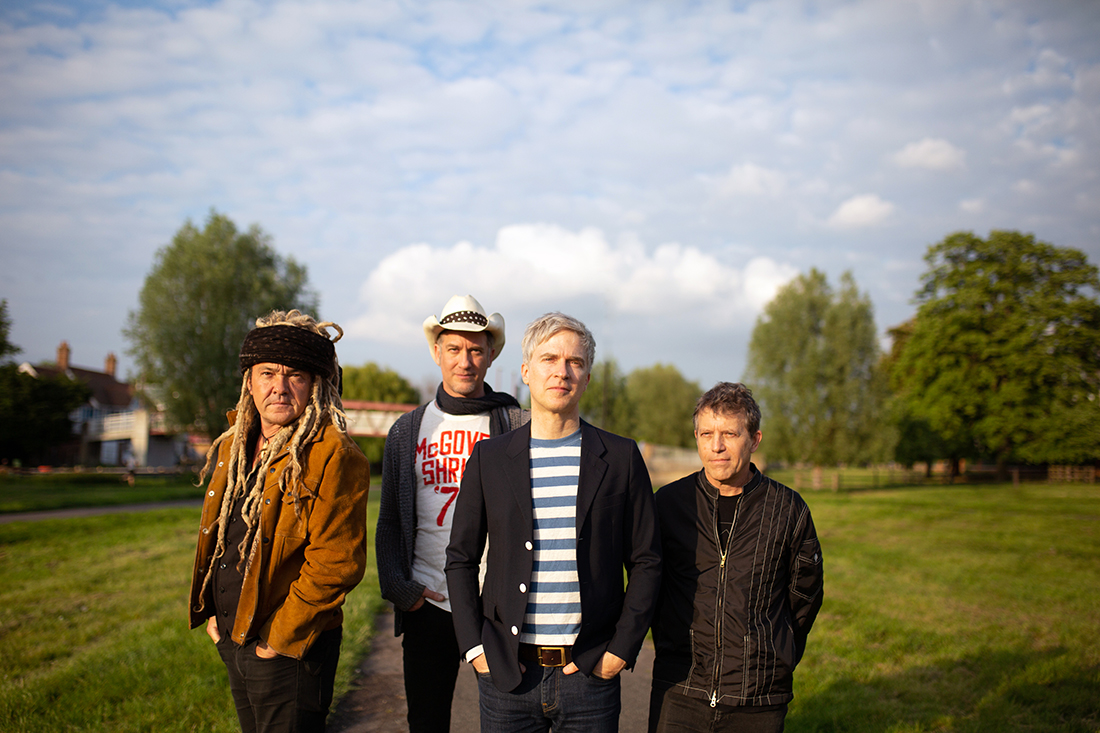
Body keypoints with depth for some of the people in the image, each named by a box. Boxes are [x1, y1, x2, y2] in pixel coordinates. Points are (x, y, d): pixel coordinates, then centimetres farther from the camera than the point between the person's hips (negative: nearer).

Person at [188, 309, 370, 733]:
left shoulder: (334, 456, -17)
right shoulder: (230, 448, 9)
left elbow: (335, 564, -21)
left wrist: (279, 637, -17)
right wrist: (212, 611, 13)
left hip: (290, 650, -8)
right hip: (231, 641, 8)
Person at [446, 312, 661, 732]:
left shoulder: (621, 458, 2)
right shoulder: (489, 458, 3)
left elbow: (646, 562, 4)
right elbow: (461, 559, 7)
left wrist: (621, 650, -2)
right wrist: (474, 648, -1)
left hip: (590, 676, 0)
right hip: (505, 674, 1)